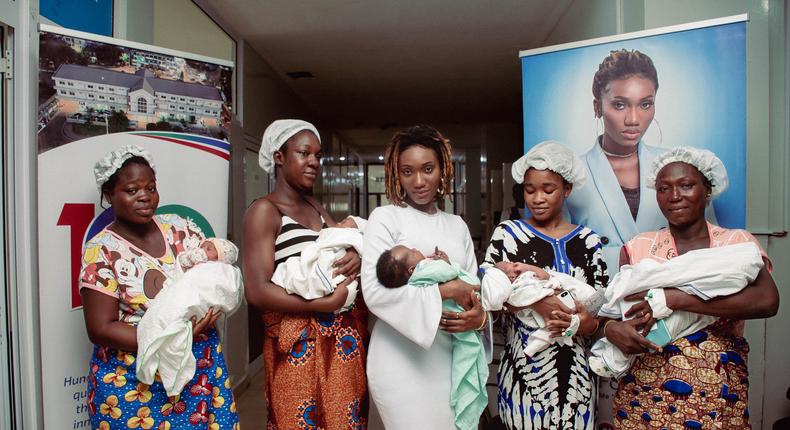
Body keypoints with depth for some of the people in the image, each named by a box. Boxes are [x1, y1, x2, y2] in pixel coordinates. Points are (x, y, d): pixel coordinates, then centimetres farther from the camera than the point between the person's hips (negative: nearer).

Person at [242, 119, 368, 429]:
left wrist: (357, 257, -9)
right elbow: (257, 291, -18)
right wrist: (327, 304, -18)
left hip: (343, 341, 7)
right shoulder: (265, 210, -9)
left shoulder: (316, 207, 14)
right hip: (300, 345, -7)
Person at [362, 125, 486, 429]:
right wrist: (445, 292, -16)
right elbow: (375, 292, -17)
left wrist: (480, 316, -12)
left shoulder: (457, 225, 11)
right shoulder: (385, 217, -5)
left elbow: (474, 286, 9)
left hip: (451, 358, 5)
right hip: (402, 360, -5)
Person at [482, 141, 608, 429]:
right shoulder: (507, 233, -1)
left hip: (574, 373, 2)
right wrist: (535, 301, -25)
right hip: (523, 370, -2)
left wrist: (583, 322, -18)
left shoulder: (588, 240, 4)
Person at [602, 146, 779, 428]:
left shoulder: (737, 242, 0)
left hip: (719, 398, 0)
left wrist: (674, 299, -23)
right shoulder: (638, 248, 2)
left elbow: (767, 301, -18)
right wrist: (611, 328, -20)